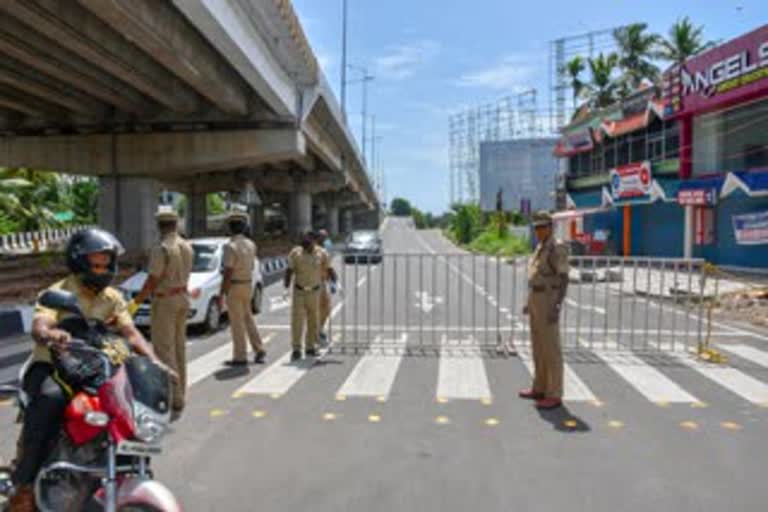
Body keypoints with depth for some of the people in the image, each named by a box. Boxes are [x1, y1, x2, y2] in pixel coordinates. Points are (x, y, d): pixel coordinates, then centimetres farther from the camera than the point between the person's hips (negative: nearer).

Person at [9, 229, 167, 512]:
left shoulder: (112, 298, 5)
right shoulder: (58, 292, -10)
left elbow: (131, 333, -5)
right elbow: (38, 326, -27)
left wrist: (154, 361, -23)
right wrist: (50, 334, -53)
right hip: (49, 367, -4)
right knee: (50, 398, -37)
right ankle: (24, 481, -26)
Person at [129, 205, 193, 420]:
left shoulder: (161, 249, -18)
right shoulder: (187, 247, 6)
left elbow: (152, 281, -19)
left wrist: (135, 303, -11)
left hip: (164, 302, -8)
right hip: (182, 299, 8)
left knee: (164, 352, -5)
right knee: (178, 349, 14)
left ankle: (174, 403, -6)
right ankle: (178, 398, 22)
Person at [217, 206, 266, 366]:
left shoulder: (231, 246, -18)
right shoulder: (250, 244, 4)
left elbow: (227, 273, -20)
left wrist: (221, 295, -16)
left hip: (234, 287, -7)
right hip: (248, 285, 7)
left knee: (237, 323, 1)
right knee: (248, 318, 19)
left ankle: (240, 357, 9)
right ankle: (259, 350, 19)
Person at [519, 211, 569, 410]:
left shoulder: (557, 248, -15)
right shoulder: (541, 249, 14)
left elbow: (564, 279, -18)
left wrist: (557, 307, -24)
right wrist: (531, 302, 20)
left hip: (548, 302, -10)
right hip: (537, 300, 10)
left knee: (551, 349, -5)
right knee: (538, 346, 14)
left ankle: (554, 395, 3)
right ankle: (540, 389, 23)